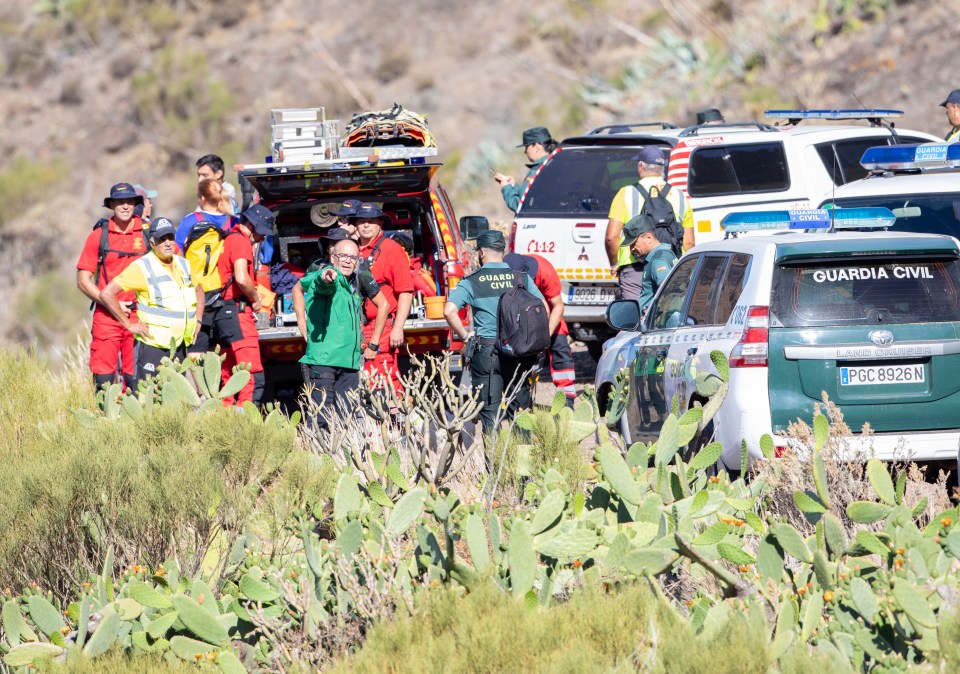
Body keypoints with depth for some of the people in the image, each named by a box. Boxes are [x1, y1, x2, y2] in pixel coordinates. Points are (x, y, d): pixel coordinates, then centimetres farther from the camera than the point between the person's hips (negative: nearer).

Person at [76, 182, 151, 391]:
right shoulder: (98, 236, 4)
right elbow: (83, 280, 4)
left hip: (139, 316, 1)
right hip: (106, 317, -1)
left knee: (136, 379, 1)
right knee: (103, 378, -5)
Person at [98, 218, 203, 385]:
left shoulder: (183, 265, 11)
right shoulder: (142, 267, -8)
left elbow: (198, 291, 32)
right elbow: (107, 294, -13)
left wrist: (197, 321, 17)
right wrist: (129, 324, -13)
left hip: (179, 348, 7)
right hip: (152, 347, -7)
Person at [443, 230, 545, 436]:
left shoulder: (472, 282, -3)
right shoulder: (522, 278, 4)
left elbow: (449, 311, -15)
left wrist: (464, 335, -2)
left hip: (486, 349, -2)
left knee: (489, 410, 2)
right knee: (521, 406, 12)